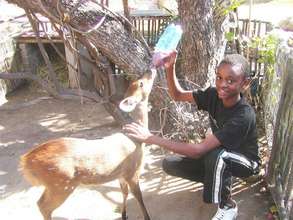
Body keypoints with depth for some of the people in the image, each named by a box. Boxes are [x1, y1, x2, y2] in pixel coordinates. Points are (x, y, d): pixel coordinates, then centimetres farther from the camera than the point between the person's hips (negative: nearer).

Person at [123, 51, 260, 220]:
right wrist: (170, 68, -24)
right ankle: (221, 181, 11)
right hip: (219, 159, 6)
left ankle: (228, 206, -11)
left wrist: (151, 138, -42)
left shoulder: (244, 116, -37)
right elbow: (178, 95, -5)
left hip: (245, 161, -6)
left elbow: (199, 150, -42)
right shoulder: (214, 94, -17)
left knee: (216, 155, -40)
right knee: (170, 165, -7)